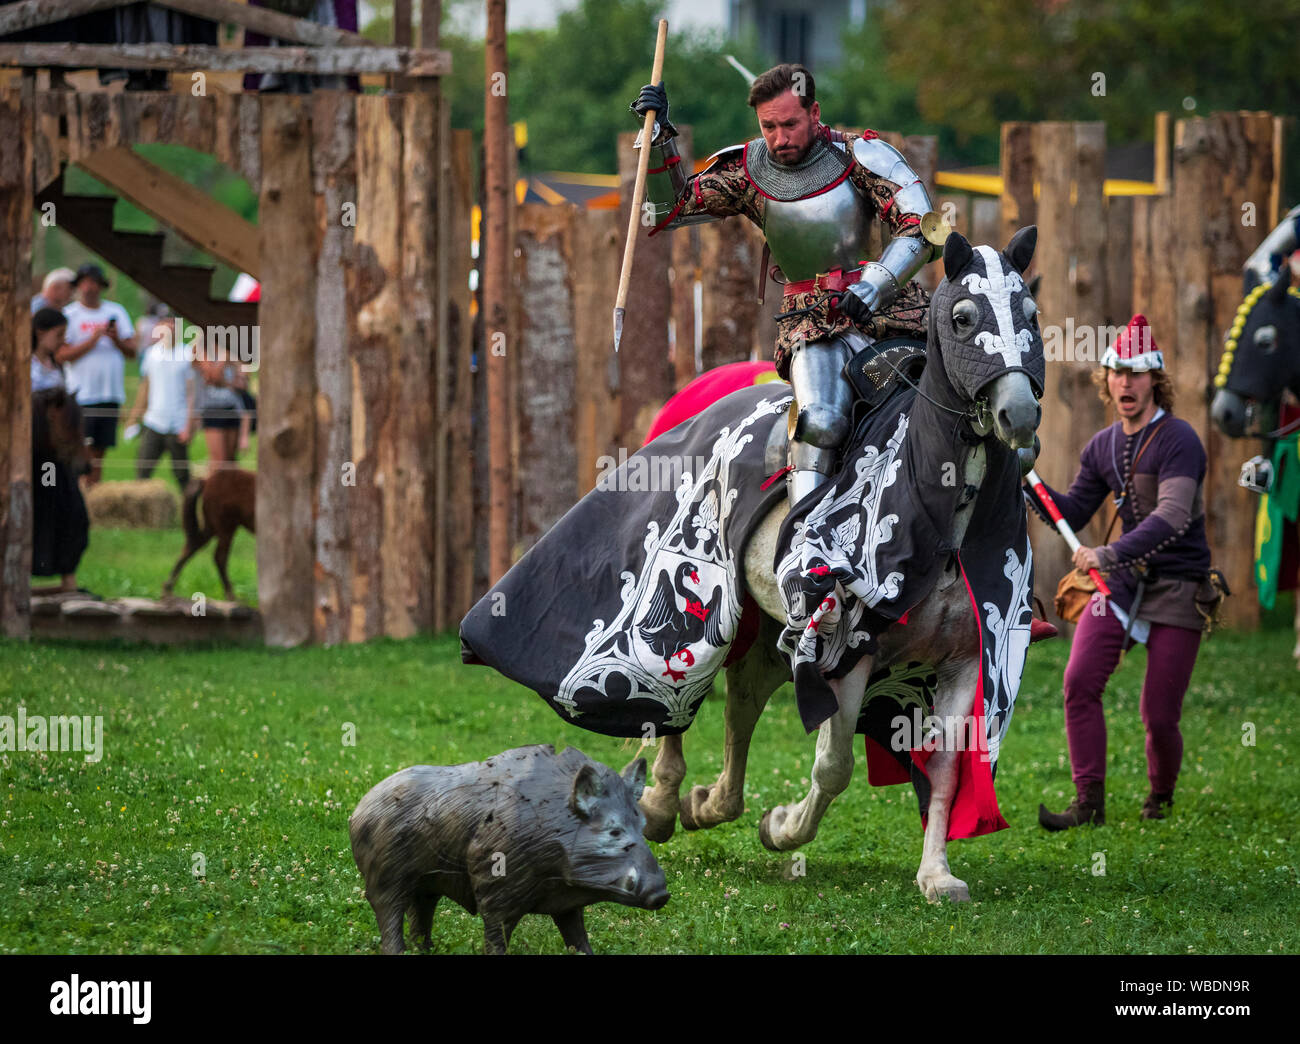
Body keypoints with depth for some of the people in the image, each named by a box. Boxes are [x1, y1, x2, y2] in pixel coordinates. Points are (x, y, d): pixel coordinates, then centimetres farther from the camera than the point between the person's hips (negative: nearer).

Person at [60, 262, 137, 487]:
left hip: (111, 393, 4)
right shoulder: (69, 315, 2)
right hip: (81, 393, -4)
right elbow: (62, 355, -8)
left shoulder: (116, 312, 13)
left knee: (99, 451, 5)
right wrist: (92, 340, -15)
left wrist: (116, 340, -9)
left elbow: (132, 352, 10)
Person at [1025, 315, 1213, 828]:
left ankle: (1160, 798, 22)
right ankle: (1089, 801, -7)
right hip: (1122, 581, 6)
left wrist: (1108, 555, -36)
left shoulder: (1178, 440, -14)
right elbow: (1071, 515, 16)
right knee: (1080, 682, -13)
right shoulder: (1102, 447, 9)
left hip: (1179, 590, -6)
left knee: (1159, 716, -5)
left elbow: (1172, 518, -27)